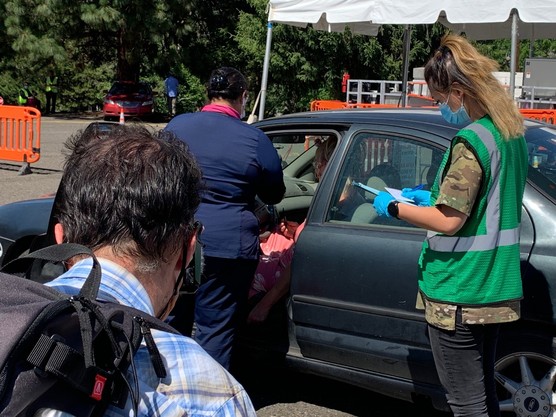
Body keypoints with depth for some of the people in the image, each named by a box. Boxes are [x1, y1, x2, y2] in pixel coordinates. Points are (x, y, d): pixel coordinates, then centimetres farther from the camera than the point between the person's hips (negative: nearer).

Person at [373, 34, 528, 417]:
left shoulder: (471, 141, -21)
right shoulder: (513, 133, 7)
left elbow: (448, 220, -23)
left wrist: (393, 208, -9)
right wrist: (434, 197, 17)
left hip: (458, 293, -9)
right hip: (495, 288, 10)